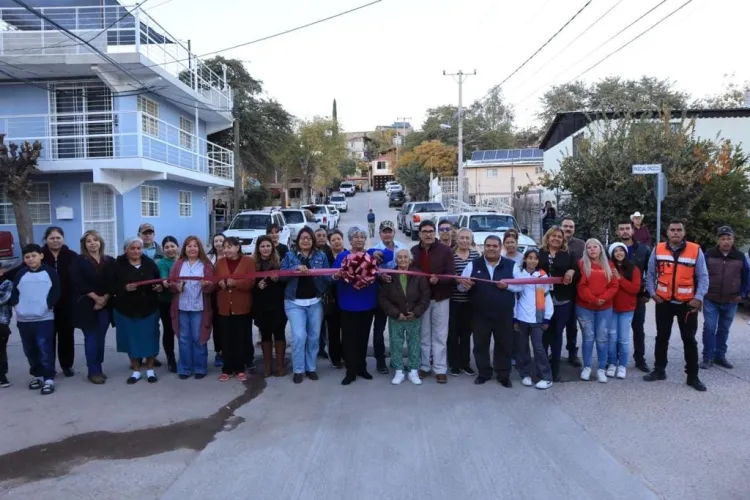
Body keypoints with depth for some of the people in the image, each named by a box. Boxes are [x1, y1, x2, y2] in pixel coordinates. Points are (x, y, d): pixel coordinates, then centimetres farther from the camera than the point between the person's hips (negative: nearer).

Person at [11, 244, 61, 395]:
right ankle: (37, 375, 28)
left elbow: (57, 291, -2)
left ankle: (49, 378, 0)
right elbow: (13, 290, 13)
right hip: (23, 319, 4)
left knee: (45, 349, -6)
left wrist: (50, 305, -10)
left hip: (44, 318, -4)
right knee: (30, 350, 13)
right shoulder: (20, 274, 9)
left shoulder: (50, 272, -1)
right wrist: (15, 303, -1)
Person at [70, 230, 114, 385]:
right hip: (86, 305, -3)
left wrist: (105, 298, -9)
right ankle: (94, 371, 4)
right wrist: (95, 297, -13)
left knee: (101, 338, 7)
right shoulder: (78, 260, 0)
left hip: (105, 305, 3)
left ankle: (98, 368, 18)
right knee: (91, 338, -2)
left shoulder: (109, 261, 9)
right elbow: (78, 283, -9)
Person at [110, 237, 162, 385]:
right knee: (131, 339, 8)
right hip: (126, 310, -1)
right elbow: (110, 286, -7)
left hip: (149, 308, 1)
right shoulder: (118, 265, -3)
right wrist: (125, 288, -23)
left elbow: (159, 281, 9)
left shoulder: (150, 263, 2)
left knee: (149, 338, 5)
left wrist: (159, 287, -13)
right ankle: (136, 370, 22)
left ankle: (150, 369, 20)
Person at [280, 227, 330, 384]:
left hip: (315, 302, 2)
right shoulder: (289, 256, 5)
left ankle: (311, 367, 23)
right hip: (295, 302, -2)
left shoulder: (321, 256, 6)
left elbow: (329, 276, -1)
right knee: (299, 335, -10)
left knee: (314, 336, 8)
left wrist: (313, 272, -19)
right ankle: (298, 370, 4)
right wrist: (296, 269, -21)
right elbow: (282, 275, -5)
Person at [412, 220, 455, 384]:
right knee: (423, 335, 11)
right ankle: (424, 366, 22)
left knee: (440, 335, 4)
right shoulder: (413, 251, 1)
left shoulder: (445, 250, -7)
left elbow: (452, 275, -10)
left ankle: (440, 369, 11)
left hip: (440, 298, -2)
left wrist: (438, 280, -28)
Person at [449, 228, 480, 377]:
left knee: (466, 332, 13)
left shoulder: (476, 255, 6)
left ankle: (465, 363, 24)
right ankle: (454, 363, 16)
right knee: (453, 332, 4)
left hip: (470, 300, 3)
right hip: (453, 299, -3)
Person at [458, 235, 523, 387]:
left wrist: (508, 285, -15)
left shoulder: (511, 265, 2)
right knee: (480, 345, 9)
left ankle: (504, 375, 23)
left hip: (504, 315, 0)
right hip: (480, 314, 0)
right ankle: (484, 373, 25)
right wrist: (465, 285, -22)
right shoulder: (473, 265, 2)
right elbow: (461, 285, 1)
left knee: (504, 345, 9)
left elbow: (521, 286, 4)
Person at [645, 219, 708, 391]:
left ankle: (693, 376, 18)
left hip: (688, 303, -1)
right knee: (662, 338, 12)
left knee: (689, 340, 7)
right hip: (664, 302, 2)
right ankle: (659, 370, 25)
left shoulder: (695, 250, -6)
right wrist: (652, 293, -4)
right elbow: (650, 274, 6)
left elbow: (703, 277, -4)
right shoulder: (658, 250, -1)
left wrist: (699, 297, -13)